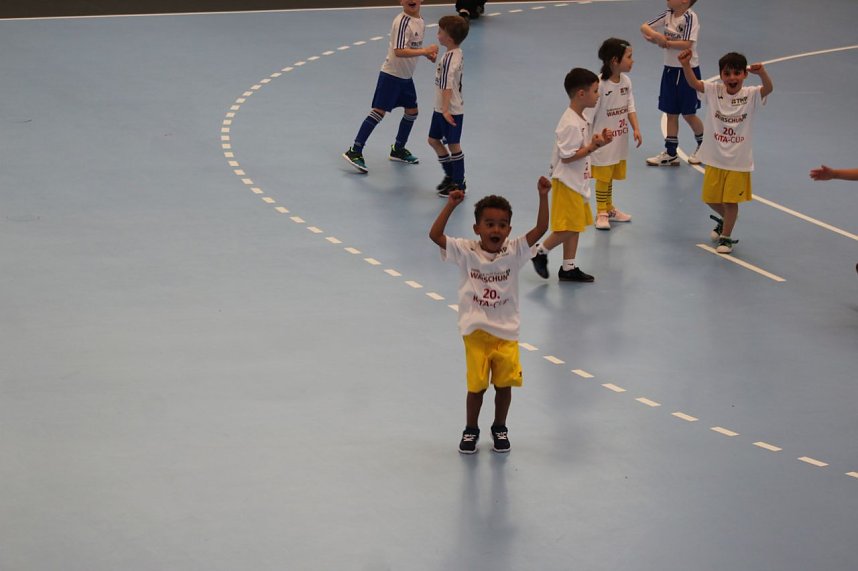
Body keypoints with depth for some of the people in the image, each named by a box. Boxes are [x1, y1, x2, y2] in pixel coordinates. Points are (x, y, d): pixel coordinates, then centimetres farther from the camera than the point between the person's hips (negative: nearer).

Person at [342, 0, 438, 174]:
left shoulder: (421, 22, 5)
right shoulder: (402, 21, -23)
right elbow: (399, 51, -31)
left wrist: (428, 54, 0)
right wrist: (425, 51, -30)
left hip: (406, 76, 9)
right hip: (391, 74, -9)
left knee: (412, 111, 15)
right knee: (379, 112, -10)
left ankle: (398, 149, 32)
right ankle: (355, 151, -8)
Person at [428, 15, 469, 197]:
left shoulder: (449, 58, -23)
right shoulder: (457, 54, 7)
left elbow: (447, 86, -27)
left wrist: (446, 110, -30)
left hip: (451, 110, -10)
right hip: (442, 108, 10)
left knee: (453, 145, 0)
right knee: (434, 140, 18)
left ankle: (458, 184, 10)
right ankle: (451, 175, 29)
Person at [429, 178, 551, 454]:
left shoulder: (514, 252, -6)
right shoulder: (466, 252, -9)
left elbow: (540, 229, -14)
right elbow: (435, 235, -17)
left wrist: (543, 196, -24)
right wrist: (450, 205, -23)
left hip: (506, 332, 1)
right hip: (476, 332, -1)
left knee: (505, 384, 7)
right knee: (476, 386, 5)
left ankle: (500, 428, 29)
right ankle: (471, 430, 26)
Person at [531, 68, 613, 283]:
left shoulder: (581, 120, 9)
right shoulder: (570, 124, -23)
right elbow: (567, 156, -23)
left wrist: (597, 141, 2)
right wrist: (593, 147, -22)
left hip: (578, 182, 10)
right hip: (566, 182, -10)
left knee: (575, 225, 13)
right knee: (567, 228, -7)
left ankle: (569, 267, 19)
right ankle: (540, 253, 11)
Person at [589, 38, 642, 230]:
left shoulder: (626, 81, -1)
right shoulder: (600, 84, -23)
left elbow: (630, 106, 6)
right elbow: (589, 113, -18)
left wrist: (636, 129, -6)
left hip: (620, 140, 6)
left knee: (610, 176, 20)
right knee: (603, 177, 6)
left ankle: (609, 208, 35)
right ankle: (601, 213, 19)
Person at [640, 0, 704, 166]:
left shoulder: (690, 17, -18)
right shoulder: (668, 15, 3)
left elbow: (687, 44, -27)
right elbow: (644, 27, 4)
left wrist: (665, 42, -19)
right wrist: (657, 35, -16)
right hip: (670, 69, 6)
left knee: (688, 114, 4)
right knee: (671, 113, 9)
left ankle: (703, 146, 27)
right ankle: (670, 154, 15)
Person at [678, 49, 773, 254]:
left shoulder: (751, 95, -12)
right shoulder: (714, 91, -7)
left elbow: (768, 89, -30)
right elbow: (693, 83, -21)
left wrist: (762, 73, -52)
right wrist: (686, 65, -41)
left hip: (738, 160, -3)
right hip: (714, 158, 3)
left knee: (731, 200, 5)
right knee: (711, 198, 17)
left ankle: (726, 237, 22)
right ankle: (725, 219, 46)